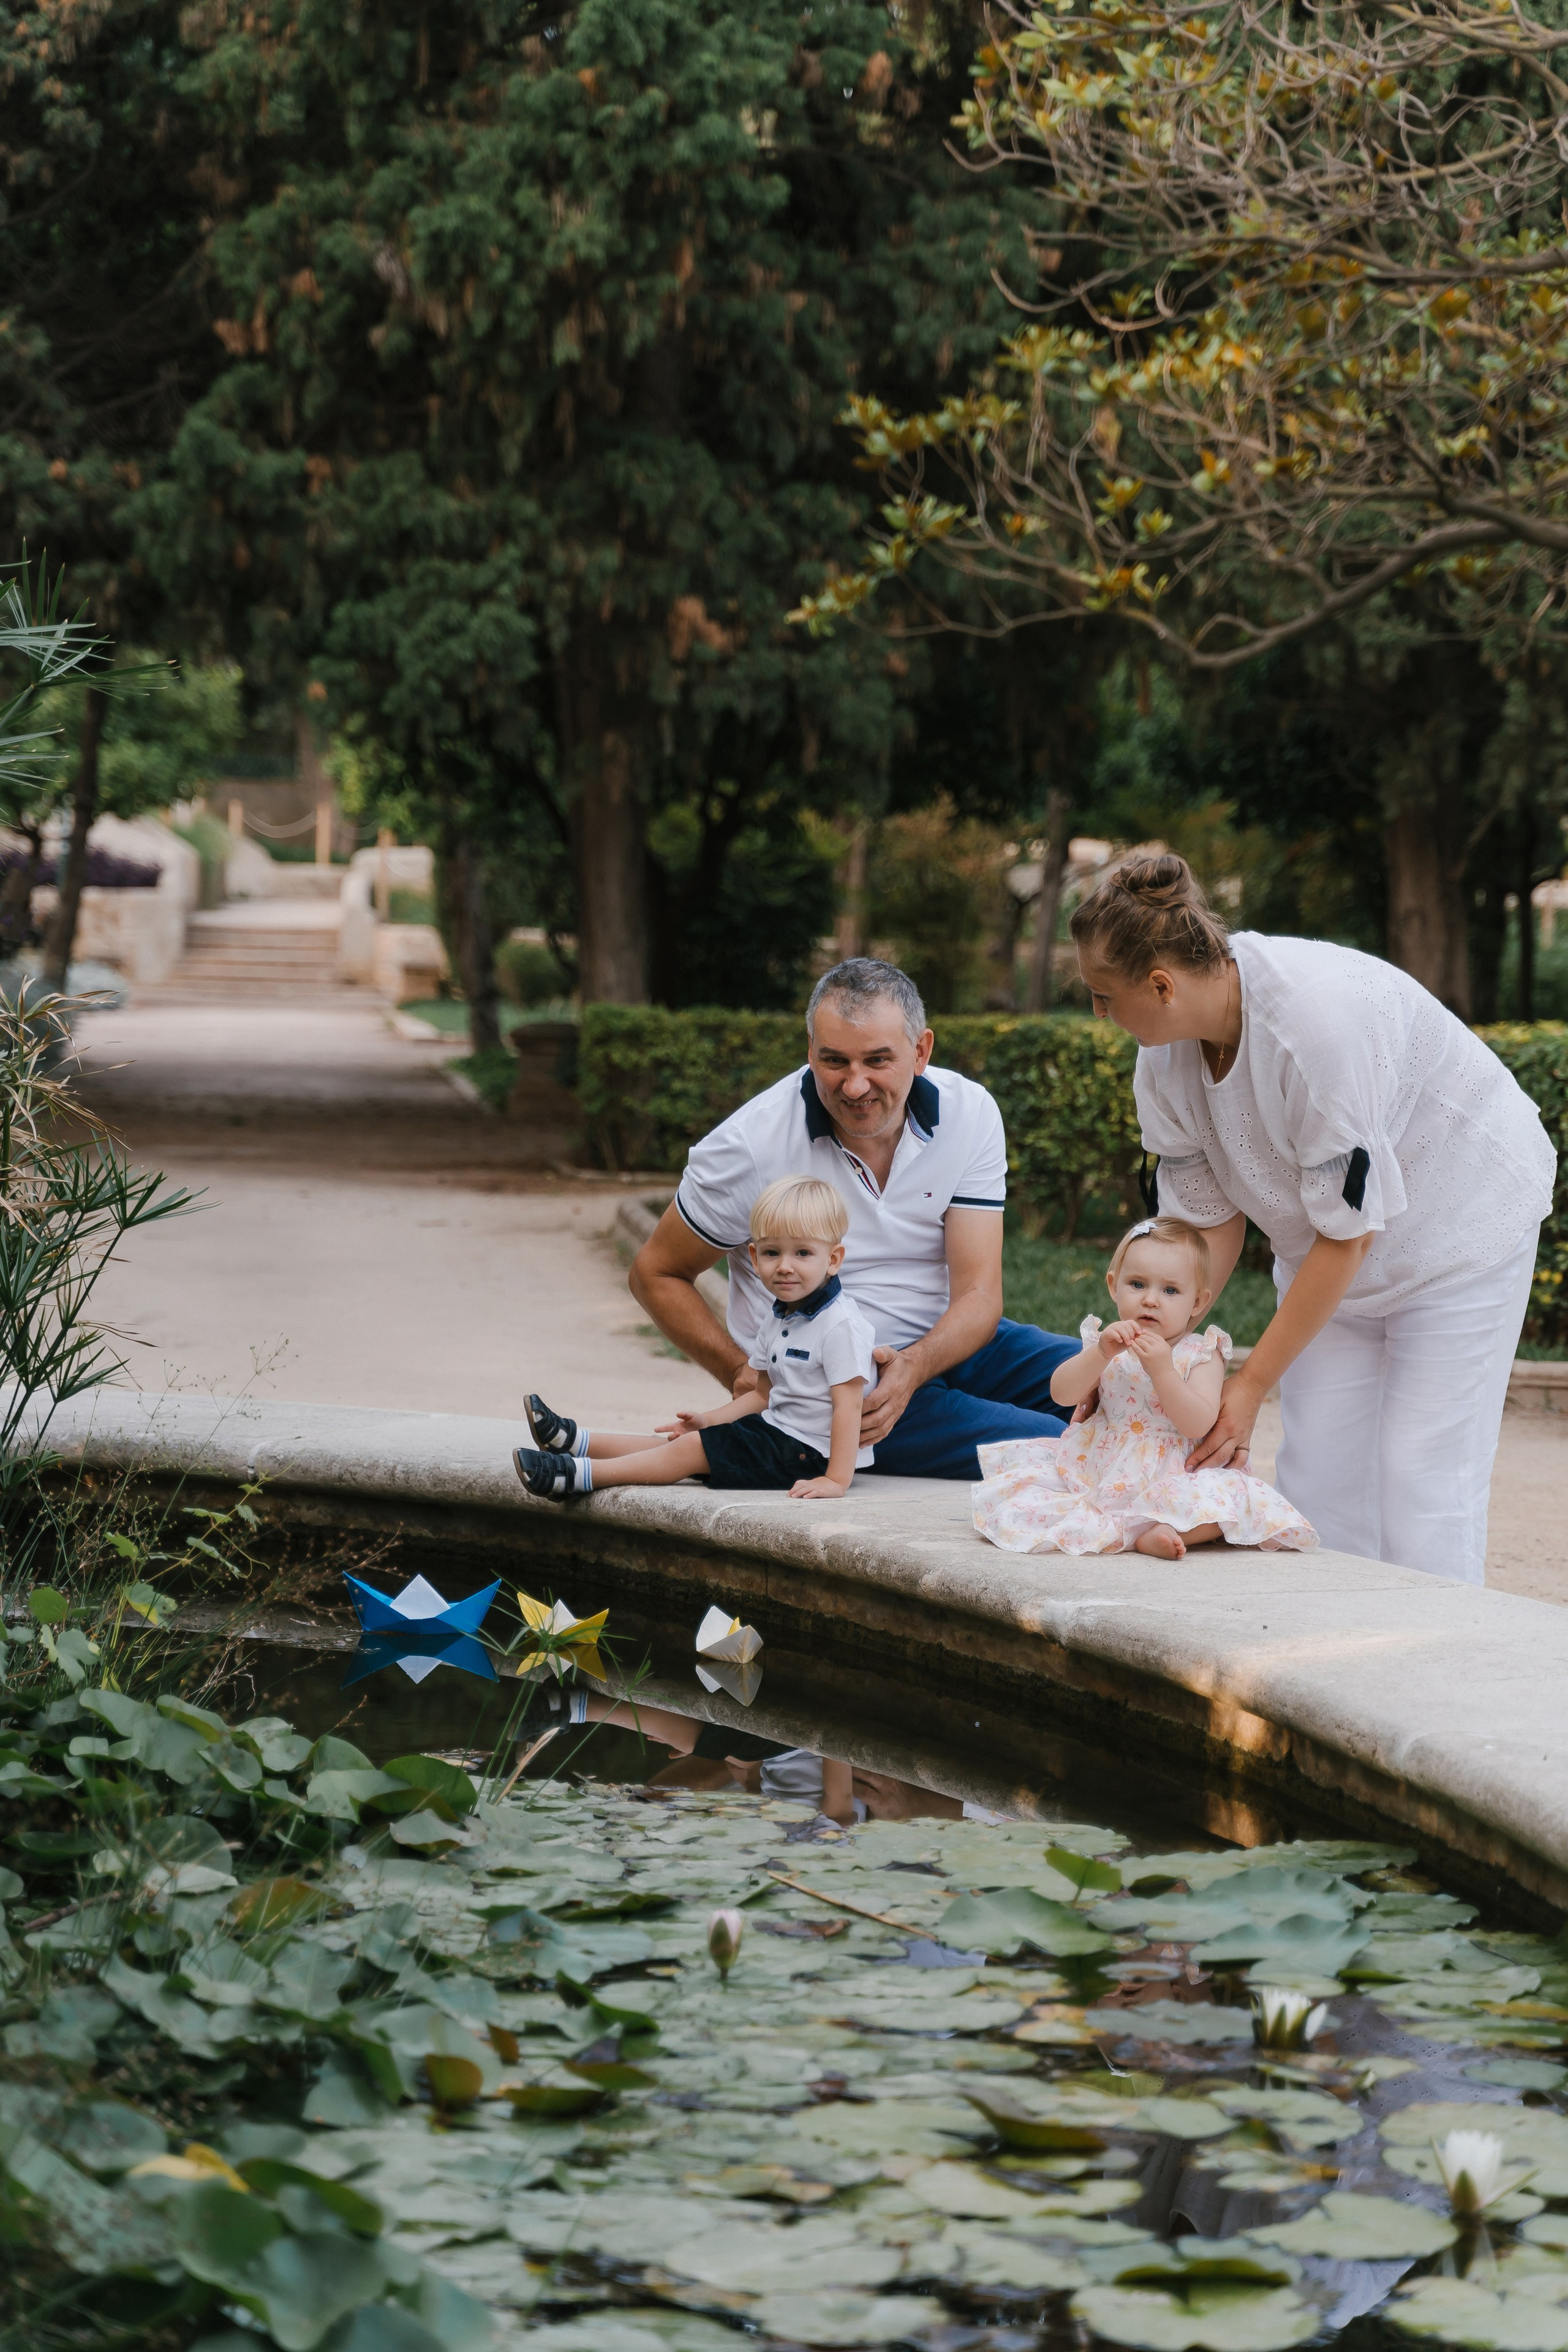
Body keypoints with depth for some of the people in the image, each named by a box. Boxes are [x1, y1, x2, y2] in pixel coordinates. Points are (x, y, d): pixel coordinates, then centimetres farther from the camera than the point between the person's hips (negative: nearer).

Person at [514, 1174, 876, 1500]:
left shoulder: (841, 1325, -20)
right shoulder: (773, 1319, 9)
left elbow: (848, 1405, -24)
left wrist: (836, 1480, -30)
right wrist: (710, 1420, 4)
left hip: (810, 1452, -9)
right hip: (777, 1430, 9)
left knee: (693, 1448, -13)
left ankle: (576, 1475, -13)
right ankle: (576, 1441, 6)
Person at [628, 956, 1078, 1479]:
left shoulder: (969, 1114, -5)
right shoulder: (753, 1143, -15)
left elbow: (978, 1294, -9)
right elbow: (656, 1274, -1)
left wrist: (913, 1368, -30)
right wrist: (746, 1376, -15)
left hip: (944, 1344, 5)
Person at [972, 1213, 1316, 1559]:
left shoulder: (1201, 1354, 0)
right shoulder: (1106, 1342, 8)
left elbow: (1198, 1426, -15)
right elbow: (1062, 1394, -6)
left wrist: (1162, 1370, -26)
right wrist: (1102, 1353, -22)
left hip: (1161, 1484, -3)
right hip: (1090, 1471, 3)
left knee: (1233, 1496, -30)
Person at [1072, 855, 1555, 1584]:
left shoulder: (1323, 1019, -37)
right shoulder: (1163, 1065, -15)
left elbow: (1348, 1232, -29)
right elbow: (1212, 1224, -5)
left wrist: (1252, 1385, -25)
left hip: (1461, 1218, -6)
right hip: (1328, 1250, 6)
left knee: (1421, 1480, -10)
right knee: (1319, 1473, -2)